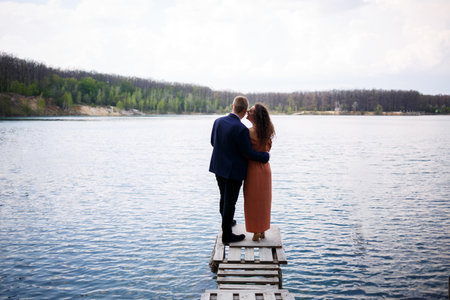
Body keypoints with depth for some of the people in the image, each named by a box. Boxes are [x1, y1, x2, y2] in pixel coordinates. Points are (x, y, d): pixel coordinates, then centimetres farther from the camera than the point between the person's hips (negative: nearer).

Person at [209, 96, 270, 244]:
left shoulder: (218, 121, -3)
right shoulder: (241, 129, -25)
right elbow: (248, 153, -18)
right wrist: (265, 156, -2)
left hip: (219, 167, 7)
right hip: (233, 171, -7)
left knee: (224, 197, 26)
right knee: (230, 202, 6)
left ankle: (226, 221, 47)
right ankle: (226, 235, 18)